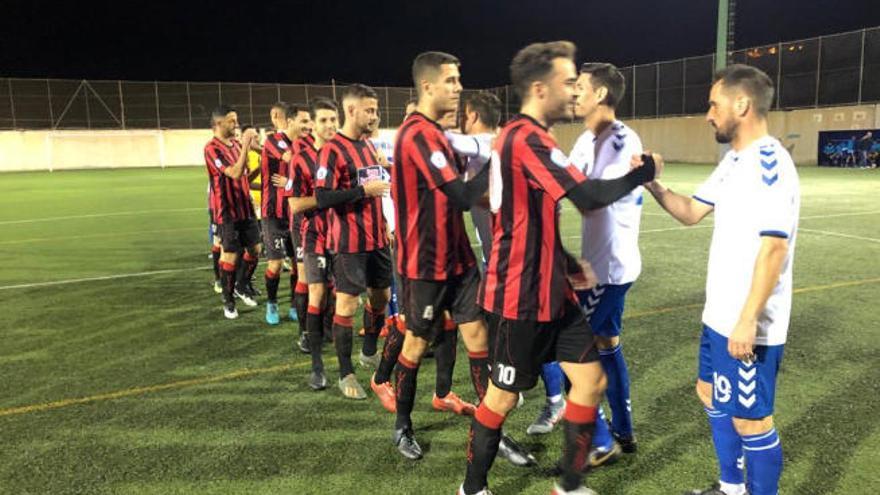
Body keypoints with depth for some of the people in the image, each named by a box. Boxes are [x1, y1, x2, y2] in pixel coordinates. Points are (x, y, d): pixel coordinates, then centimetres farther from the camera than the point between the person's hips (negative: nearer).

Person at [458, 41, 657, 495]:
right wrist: (644, 172, -10)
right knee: (504, 395, 6)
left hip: (549, 289, 9)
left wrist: (569, 265, 14)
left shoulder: (522, 136, 14)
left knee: (591, 380, 9)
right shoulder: (526, 138, -19)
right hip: (522, 295, -9)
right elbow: (588, 197, -26)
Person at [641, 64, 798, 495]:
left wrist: (748, 320, -25)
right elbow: (691, 212, 17)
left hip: (748, 326, -10)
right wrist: (652, 184, 2)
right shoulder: (733, 161, 11)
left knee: (749, 419, 3)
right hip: (718, 316, 10)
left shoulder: (769, 163, -19)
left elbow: (773, 249, -25)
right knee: (711, 396, 22)